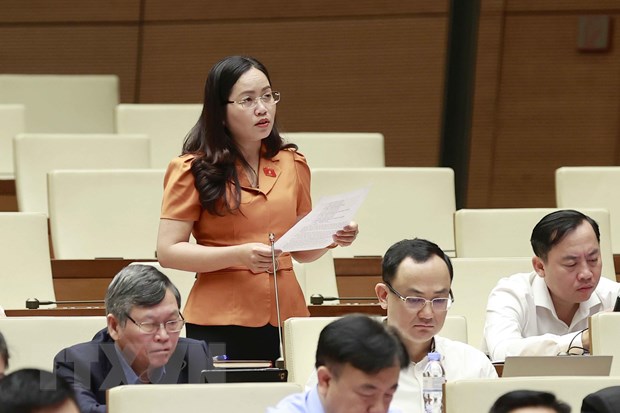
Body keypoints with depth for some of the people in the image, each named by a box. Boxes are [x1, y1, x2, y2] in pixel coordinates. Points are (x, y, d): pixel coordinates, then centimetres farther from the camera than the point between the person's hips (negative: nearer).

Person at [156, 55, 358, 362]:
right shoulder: (193, 170, -3)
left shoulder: (292, 164, 13)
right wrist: (239, 255, -19)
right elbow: (168, 251, -8)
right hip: (220, 323, -4)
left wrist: (329, 239, -2)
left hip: (286, 312, 4)